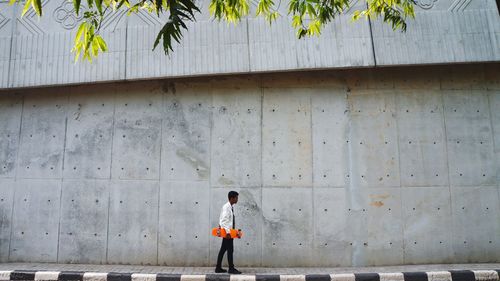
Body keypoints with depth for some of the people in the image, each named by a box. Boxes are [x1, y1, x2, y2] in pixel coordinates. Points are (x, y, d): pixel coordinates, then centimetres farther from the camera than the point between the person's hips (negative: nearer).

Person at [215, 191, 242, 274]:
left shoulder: (230, 207, 14)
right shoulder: (226, 207, -15)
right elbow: (224, 220, -22)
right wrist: (227, 231, -25)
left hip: (229, 232, 9)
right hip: (227, 232, -9)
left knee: (223, 250, 13)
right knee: (230, 250, -3)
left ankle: (218, 268, 19)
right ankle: (231, 269, 6)